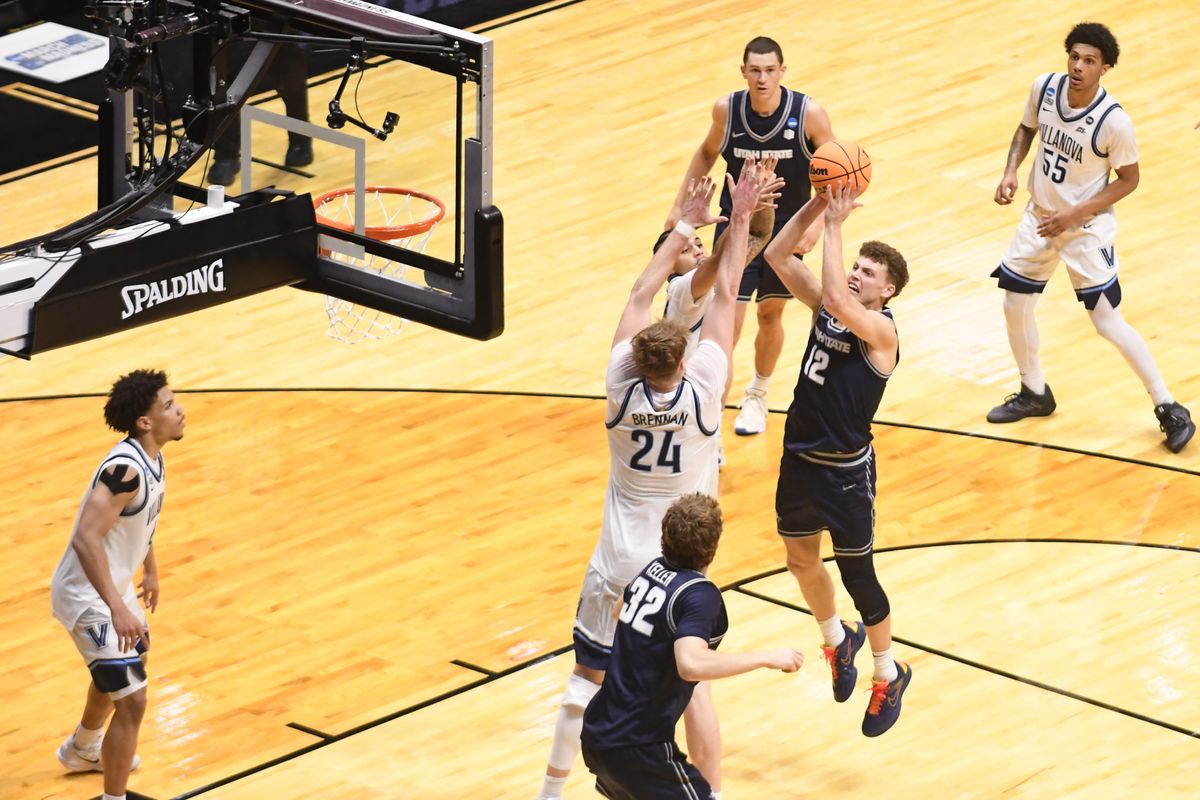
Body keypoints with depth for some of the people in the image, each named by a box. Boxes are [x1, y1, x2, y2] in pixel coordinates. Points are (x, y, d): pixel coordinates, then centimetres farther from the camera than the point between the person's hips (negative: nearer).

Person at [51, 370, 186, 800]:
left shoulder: (151, 458, 0)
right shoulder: (125, 470, -30)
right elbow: (85, 539, -37)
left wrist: (150, 569, 30)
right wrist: (117, 607, -40)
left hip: (115, 585, 11)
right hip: (88, 595, -11)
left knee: (123, 666, 34)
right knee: (131, 699, -15)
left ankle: (82, 750, 58)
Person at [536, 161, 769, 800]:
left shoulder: (622, 387, -14)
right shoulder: (701, 391, -19)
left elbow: (640, 297, -2)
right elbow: (724, 299, -11)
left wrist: (686, 226, 5)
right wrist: (739, 221, -3)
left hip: (616, 567, 2)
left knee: (588, 677, 13)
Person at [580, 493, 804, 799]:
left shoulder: (653, 570, 6)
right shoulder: (700, 594, -17)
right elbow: (691, 664, -34)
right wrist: (766, 658, -27)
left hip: (597, 734, 9)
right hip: (638, 748, -9)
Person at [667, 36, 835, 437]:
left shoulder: (808, 114, -20)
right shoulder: (727, 109, -15)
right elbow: (707, 153, 7)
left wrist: (816, 222, -21)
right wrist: (680, 206, 6)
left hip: (786, 229, 1)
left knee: (770, 315, 18)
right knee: (727, 322, -11)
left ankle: (757, 396, 43)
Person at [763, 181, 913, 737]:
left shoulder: (881, 330, -18)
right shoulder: (826, 308, 2)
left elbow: (838, 300, -37)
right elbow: (777, 256, -2)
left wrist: (835, 225, -31)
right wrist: (816, 206, -14)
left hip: (846, 470, -7)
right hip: (800, 457, 7)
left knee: (857, 575, 5)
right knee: (800, 560, 21)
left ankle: (889, 676, 24)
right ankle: (838, 640, 47)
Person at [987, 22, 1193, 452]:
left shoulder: (1114, 121, -26)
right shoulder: (1044, 87, -12)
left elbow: (1128, 179, -13)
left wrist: (1075, 214, -19)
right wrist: (1010, 171, -7)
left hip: (1087, 228, -6)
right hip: (1039, 217, 6)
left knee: (1108, 321, -6)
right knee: (1015, 306, 11)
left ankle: (1169, 408, 5)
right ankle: (1034, 393, 35)